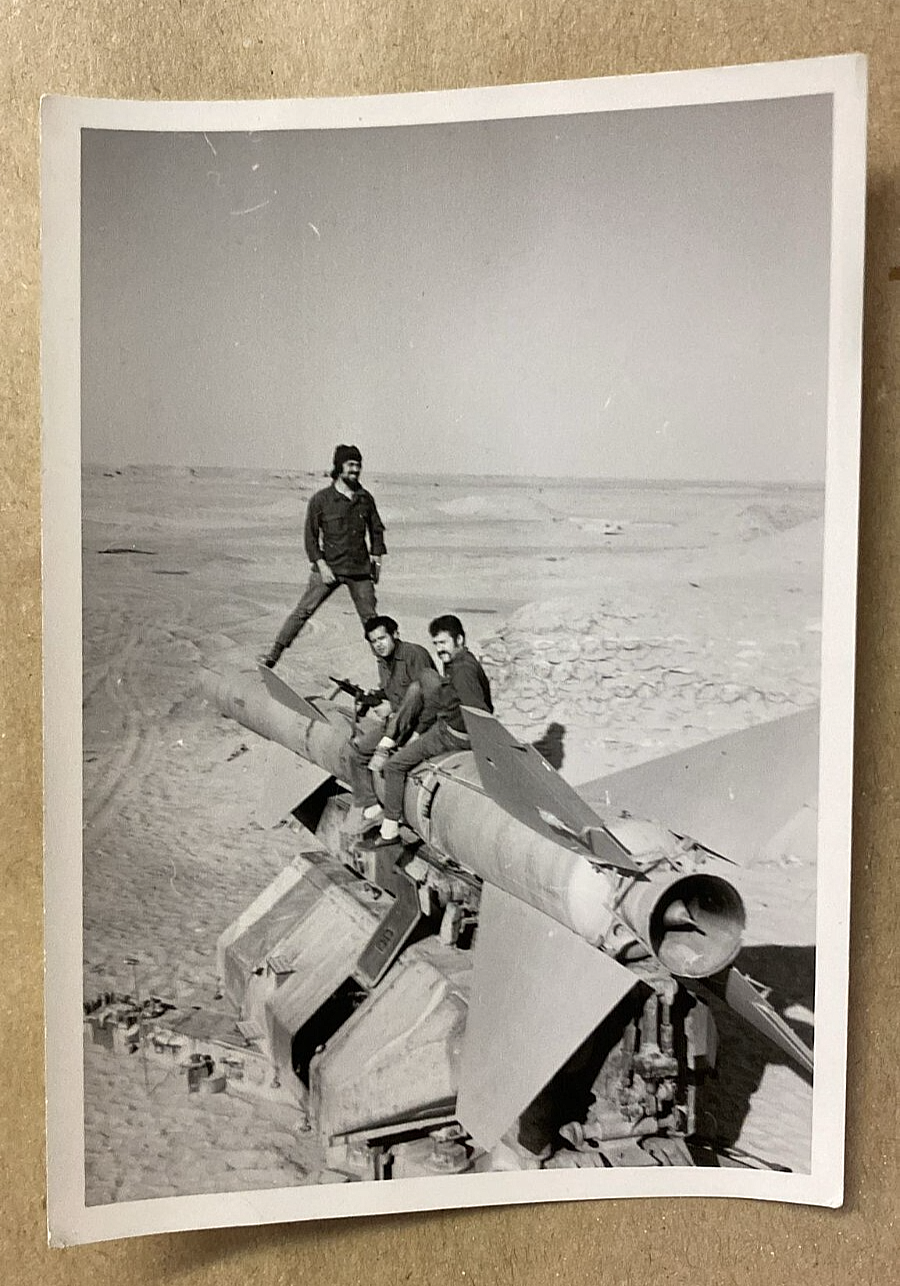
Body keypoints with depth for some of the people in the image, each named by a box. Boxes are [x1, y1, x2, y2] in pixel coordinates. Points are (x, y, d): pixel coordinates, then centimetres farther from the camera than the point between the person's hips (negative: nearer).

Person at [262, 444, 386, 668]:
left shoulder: (365, 498, 5)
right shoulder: (321, 499, -5)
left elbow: (376, 530, 19)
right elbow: (310, 536, -3)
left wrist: (376, 558, 10)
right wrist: (321, 564, -11)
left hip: (360, 569, 3)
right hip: (329, 567, -2)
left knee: (370, 617, 6)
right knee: (304, 610, -5)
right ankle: (273, 655, 1)